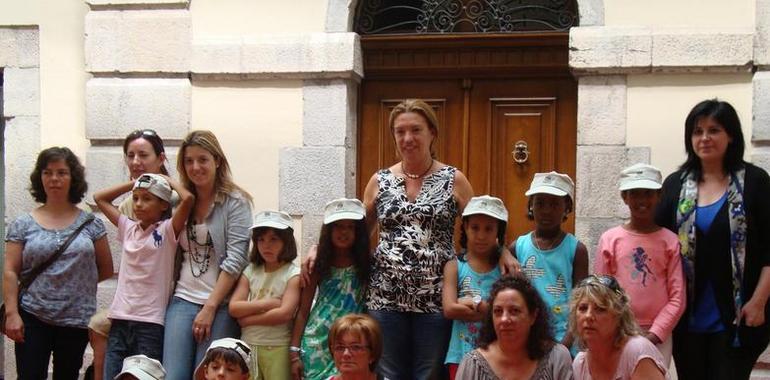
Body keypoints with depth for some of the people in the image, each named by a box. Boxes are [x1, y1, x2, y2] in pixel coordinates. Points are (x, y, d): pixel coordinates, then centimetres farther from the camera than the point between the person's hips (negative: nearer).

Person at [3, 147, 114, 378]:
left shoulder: (91, 224, 5)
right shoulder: (23, 225, 5)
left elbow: (106, 270, 10)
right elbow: (10, 272, 0)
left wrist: (77, 282, 6)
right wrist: (11, 313, -8)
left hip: (77, 320, 1)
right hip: (32, 318, -1)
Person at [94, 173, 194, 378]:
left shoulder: (168, 230, -3)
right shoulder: (128, 228, 11)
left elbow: (188, 198, -19)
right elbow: (99, 198, 20)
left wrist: (169, 181, -1)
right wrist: (134, 183, 14)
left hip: (150, 323, -5)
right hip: (120, 319, 5)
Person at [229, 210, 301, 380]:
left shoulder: (294, 274, -5)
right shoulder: (250, 271, 7)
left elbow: (285, 313, -17)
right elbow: (233, 308, -2)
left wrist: (247, 320, -10)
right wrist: (267, 303, -13)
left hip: (278, 348, -4)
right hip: (248, 346, 4)